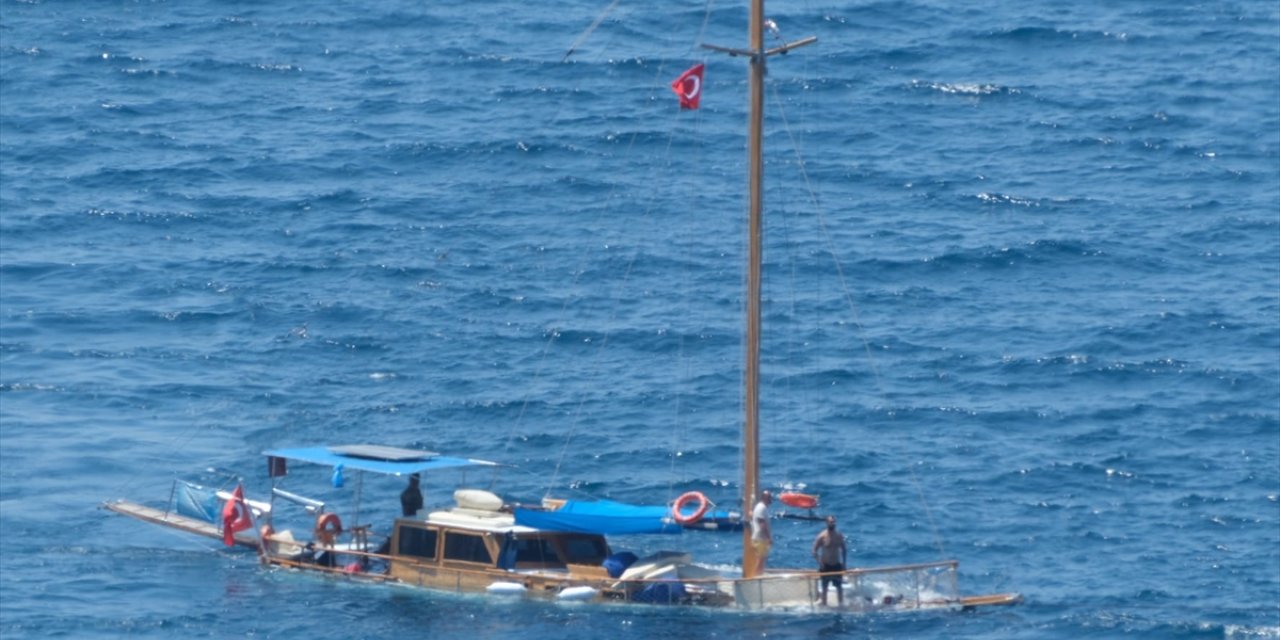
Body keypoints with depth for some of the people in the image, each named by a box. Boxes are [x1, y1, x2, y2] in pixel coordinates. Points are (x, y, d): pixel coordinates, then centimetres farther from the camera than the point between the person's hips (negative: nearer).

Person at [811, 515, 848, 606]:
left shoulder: (839, 536, 0)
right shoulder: (822, 536, -12)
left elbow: (844, 549, 12)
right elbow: (815, 551, -9)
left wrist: (844, 563, 6)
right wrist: (820, 563, -18)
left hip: (837, 565, 3)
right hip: (826, 566, -3)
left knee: (839, 586, 8)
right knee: (824, 587, 4)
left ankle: (841, 604, 17)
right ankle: (824, 605, 12)